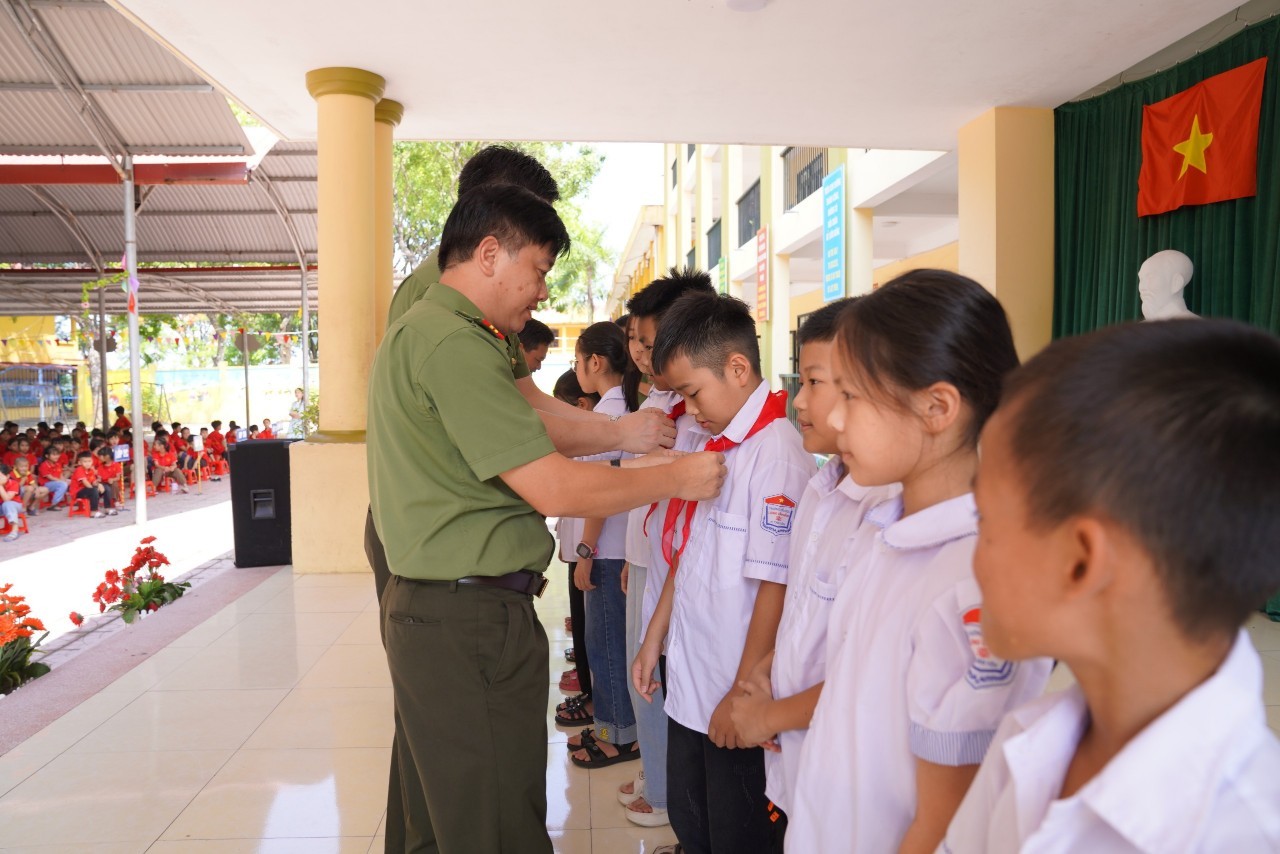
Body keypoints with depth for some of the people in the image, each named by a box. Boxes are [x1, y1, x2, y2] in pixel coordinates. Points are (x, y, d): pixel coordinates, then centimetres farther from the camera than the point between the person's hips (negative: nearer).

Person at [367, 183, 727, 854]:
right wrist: (676, 477, -9)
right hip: (472, 621, -11)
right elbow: (554, 490, -22)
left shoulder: (414, 330, 16)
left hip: (422, 610, 11)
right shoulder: (455, 344, -19)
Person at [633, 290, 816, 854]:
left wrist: (744, 694, -18)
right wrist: (655, 638, 16)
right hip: (689, 682, 8)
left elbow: (775, 585, -22)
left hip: (738, 700, -8)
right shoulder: (714, 446, 7)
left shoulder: (775, 453, -21)